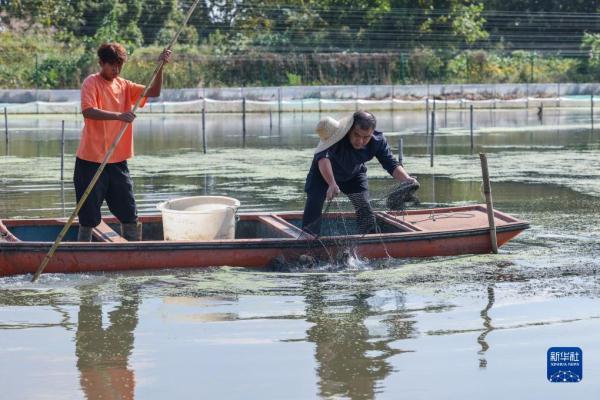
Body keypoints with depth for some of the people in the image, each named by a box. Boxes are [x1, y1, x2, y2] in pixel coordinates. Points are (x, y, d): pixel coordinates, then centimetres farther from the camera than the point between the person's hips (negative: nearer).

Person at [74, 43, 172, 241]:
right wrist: (118, 116, -35)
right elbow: (88, 111, -23)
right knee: (89, 217, 1)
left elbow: (153, 92, 4)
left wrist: (160, 68, -11)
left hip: (118, 160, 6)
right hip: (91, 160, -5)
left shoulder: (124, 85, 11)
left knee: (130, 215, 8)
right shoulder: (92, 83, -7)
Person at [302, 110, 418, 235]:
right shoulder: (337, 134, -44)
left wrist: (406, 179, -46)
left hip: (354, 174, 3)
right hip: (323, 172, -3)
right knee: (314, 206, -17)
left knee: (365, 209, -4)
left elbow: (391, 164, -25)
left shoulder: (378, 141, -28)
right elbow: (323, 157, -58)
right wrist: (332, 184, -74)